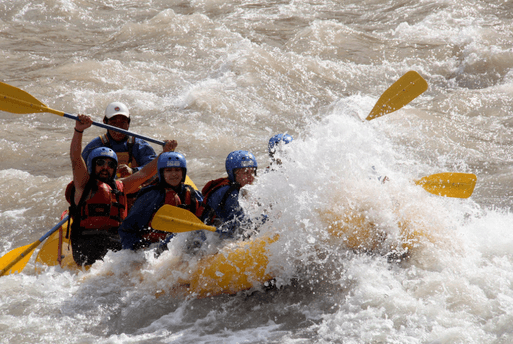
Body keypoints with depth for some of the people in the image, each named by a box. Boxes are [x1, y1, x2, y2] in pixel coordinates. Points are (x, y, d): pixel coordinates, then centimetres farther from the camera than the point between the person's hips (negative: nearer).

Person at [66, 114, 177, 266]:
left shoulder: (119, 187, 28)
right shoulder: (85, 185, 10)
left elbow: (144, 173, 32)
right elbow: (75, 158, -4)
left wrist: (165, 153, 23)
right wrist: (79, 130, -17)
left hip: (116, 240, 6)